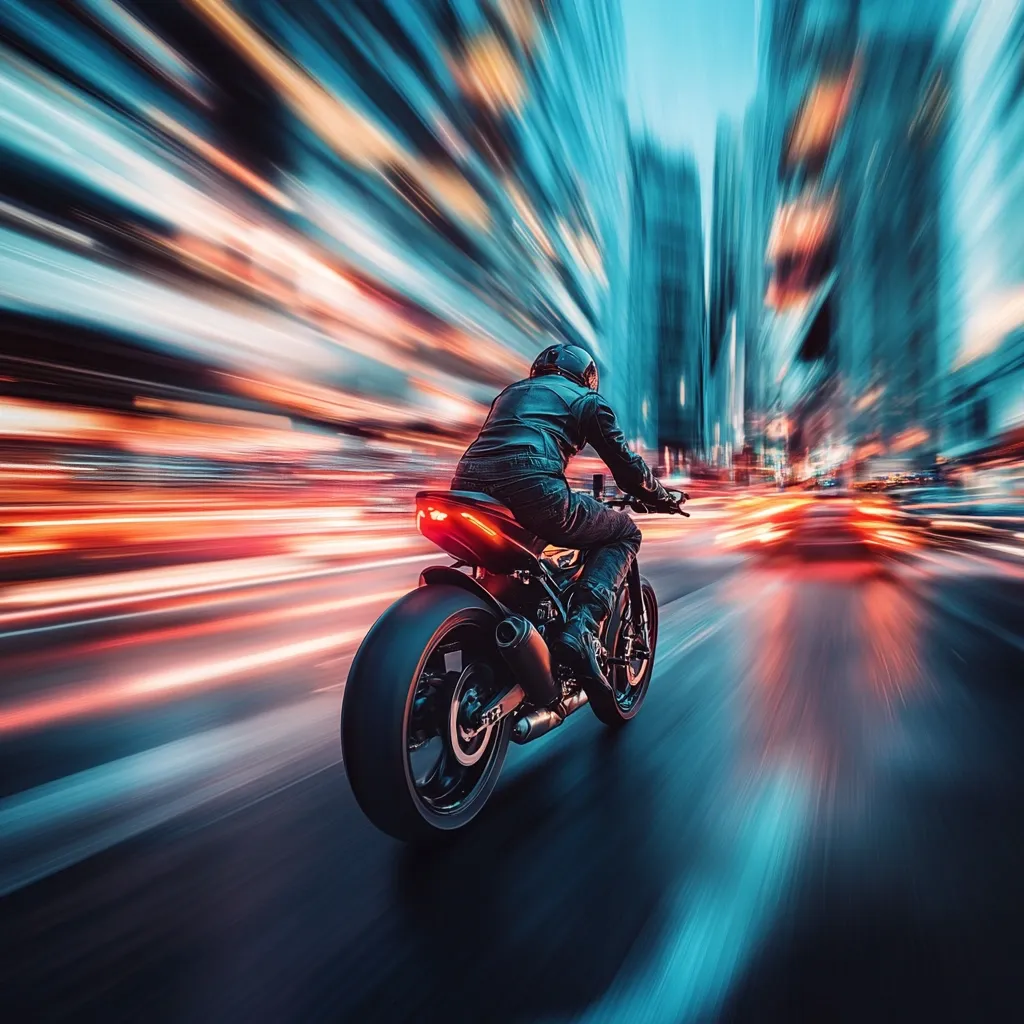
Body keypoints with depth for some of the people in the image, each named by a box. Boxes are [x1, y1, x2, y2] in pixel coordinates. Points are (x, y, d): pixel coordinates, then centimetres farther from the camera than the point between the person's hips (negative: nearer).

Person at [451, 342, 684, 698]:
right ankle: (581, 628, -6)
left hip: (466, 488, 6)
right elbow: (625, 463, 17)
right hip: (533, 491, -6)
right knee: (624, 532, 15)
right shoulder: (587, 399, 20)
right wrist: (664, 497, 36)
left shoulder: (510, 391, 35)